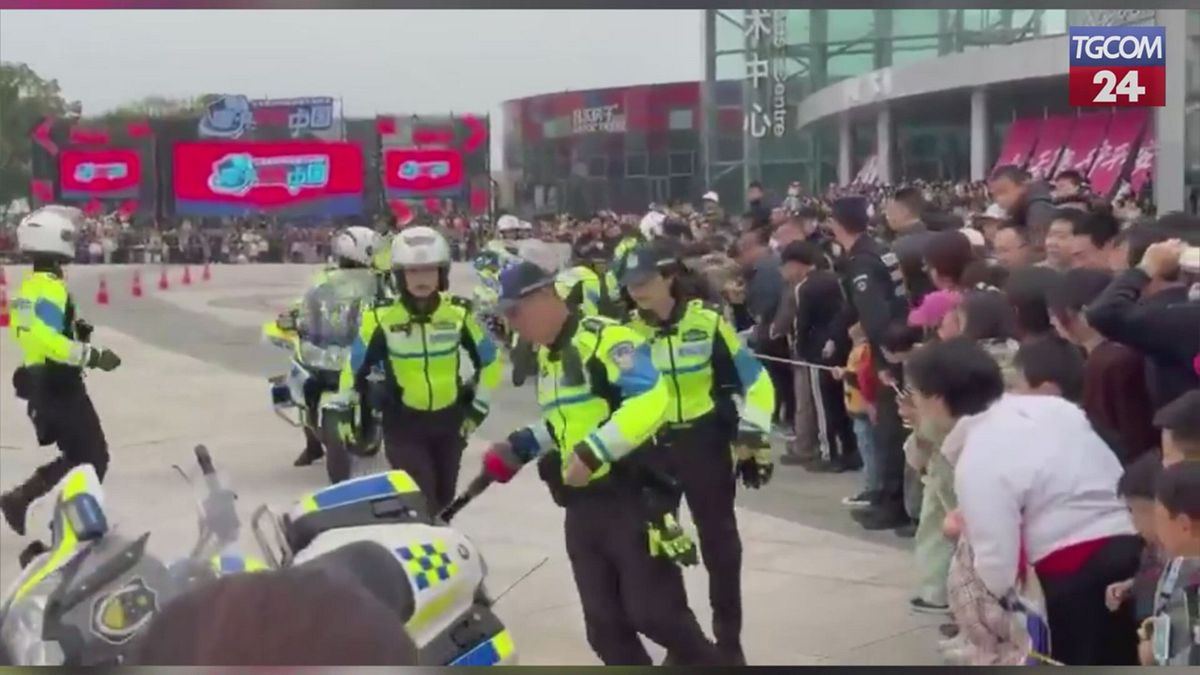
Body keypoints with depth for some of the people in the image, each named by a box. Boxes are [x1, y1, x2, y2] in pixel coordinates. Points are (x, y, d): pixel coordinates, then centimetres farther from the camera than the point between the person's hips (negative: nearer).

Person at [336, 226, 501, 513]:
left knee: (443, 501, 15)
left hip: (450, 421, 3)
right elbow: (356, 365, 3)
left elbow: (489, 360, 8)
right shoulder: (381, 317, -10)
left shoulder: (459, 312, -5)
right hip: (403, 424, -3)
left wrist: (479, 407, 6)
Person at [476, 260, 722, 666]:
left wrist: (594, 452, -29)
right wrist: (520, 447, 13)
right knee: (604, 622, 10)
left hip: (631, 498, -9)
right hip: (582, 506, 9)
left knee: (653, 612, -5)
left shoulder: (605, 338, -14)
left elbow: (650, 400, -26)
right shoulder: (547, 356, 17)